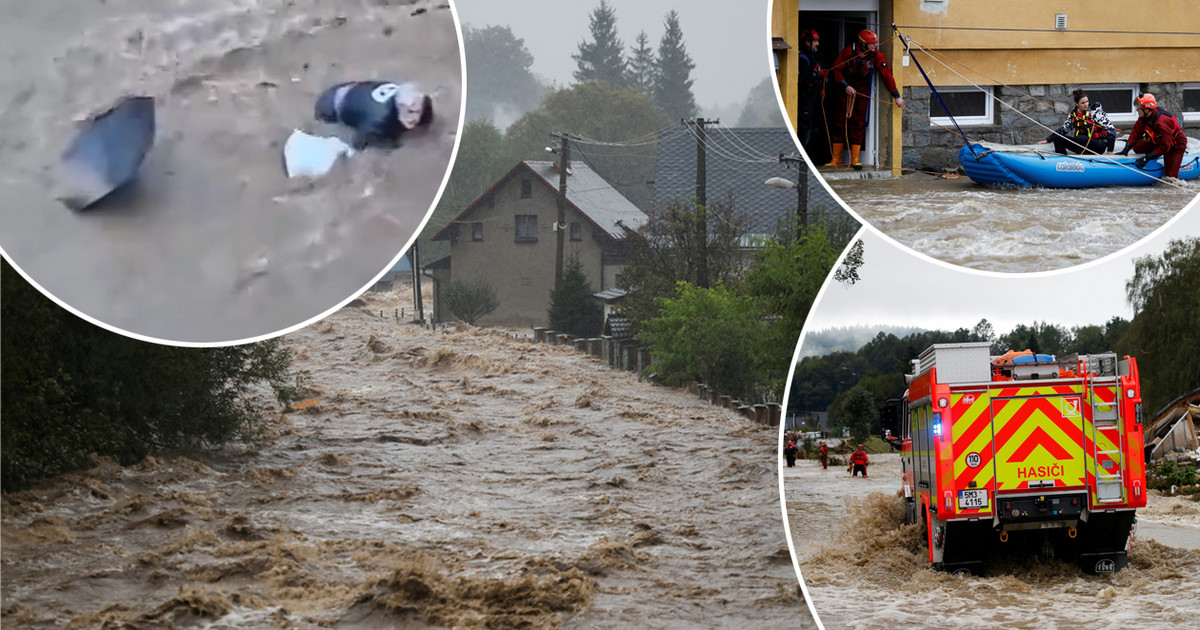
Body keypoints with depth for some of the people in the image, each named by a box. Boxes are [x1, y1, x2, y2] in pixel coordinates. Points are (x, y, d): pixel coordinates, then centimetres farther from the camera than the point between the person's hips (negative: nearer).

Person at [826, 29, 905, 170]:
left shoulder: (876, 55, -13)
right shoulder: (849, 51, -16)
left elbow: (886, 75, -14)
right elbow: (836, 69, -7)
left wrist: (896, 96, -15)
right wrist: (845, 86, -15)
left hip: (862, 91, 1)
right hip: (846, 89, 0)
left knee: (858, 123, -4)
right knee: (840, 121, -1)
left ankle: (855, 159, 0)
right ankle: (836, 158, 7)